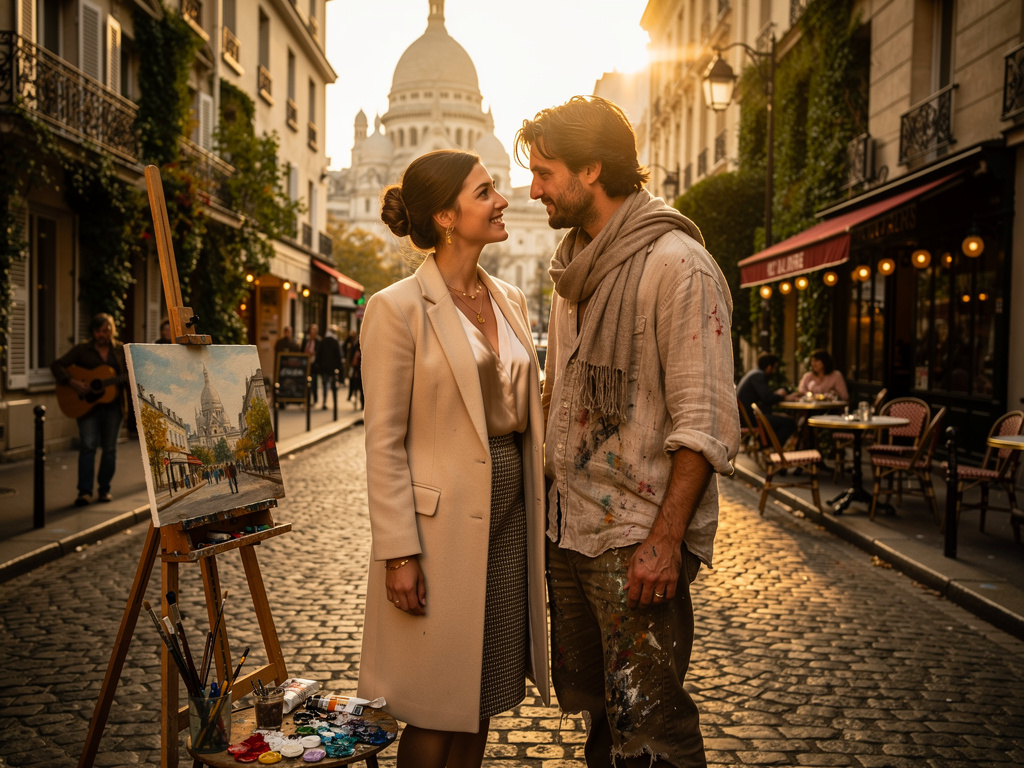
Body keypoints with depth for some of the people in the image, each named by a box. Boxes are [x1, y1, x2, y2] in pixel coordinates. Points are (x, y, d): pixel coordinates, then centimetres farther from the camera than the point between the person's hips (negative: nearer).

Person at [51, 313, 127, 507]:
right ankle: (85, 491, -7)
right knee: (88, 446, -10)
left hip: (112, 405, 2)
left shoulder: (120, 350, 8)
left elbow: (129, 374, 7)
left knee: (109, 448, 5)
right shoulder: (82, 350, 2)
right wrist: (72, 382, -17)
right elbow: (57, 365, -3)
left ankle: (104, 489, 17)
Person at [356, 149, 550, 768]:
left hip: (510, 515, 6)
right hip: (441, 521, -6)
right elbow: (384, 443, -11)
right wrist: (399, 553, -15)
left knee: (485, 695, 16)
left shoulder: (510, 300, 10)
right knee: (438, 707, 7)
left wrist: (539, 507, 10)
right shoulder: (398, 308, -10)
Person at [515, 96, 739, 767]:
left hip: (638, 539, -8)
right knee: (594, 705, 18)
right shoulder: (575, 268, 13)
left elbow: (705, 423, -16)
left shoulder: (677, 265, -13)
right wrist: (550, 489, 14)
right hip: (569, 527, 8)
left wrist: (665, 540, -20)